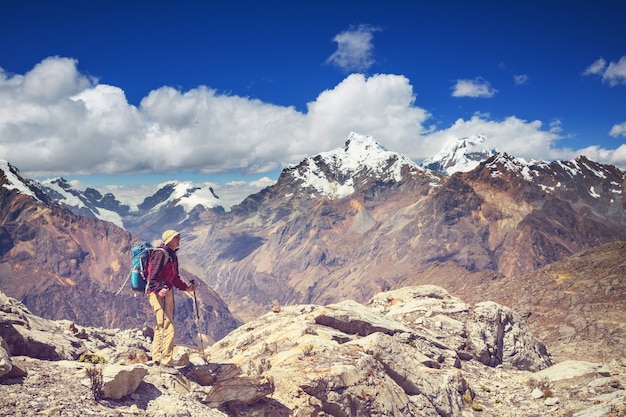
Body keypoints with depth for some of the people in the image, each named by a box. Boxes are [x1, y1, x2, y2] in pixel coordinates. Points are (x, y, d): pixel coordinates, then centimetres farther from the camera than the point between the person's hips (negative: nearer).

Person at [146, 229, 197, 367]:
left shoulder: (172, 255, 17)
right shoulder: (160, 253, -13)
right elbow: (153, 276, -22)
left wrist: (186, 287, 22)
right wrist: (159, 289, -36)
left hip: (168, 292, 10)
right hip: (158, 293, -10)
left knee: (161, 326, 15)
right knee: (167, 326, -13)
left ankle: (157, 358, 24)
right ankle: (166, 361, -12)